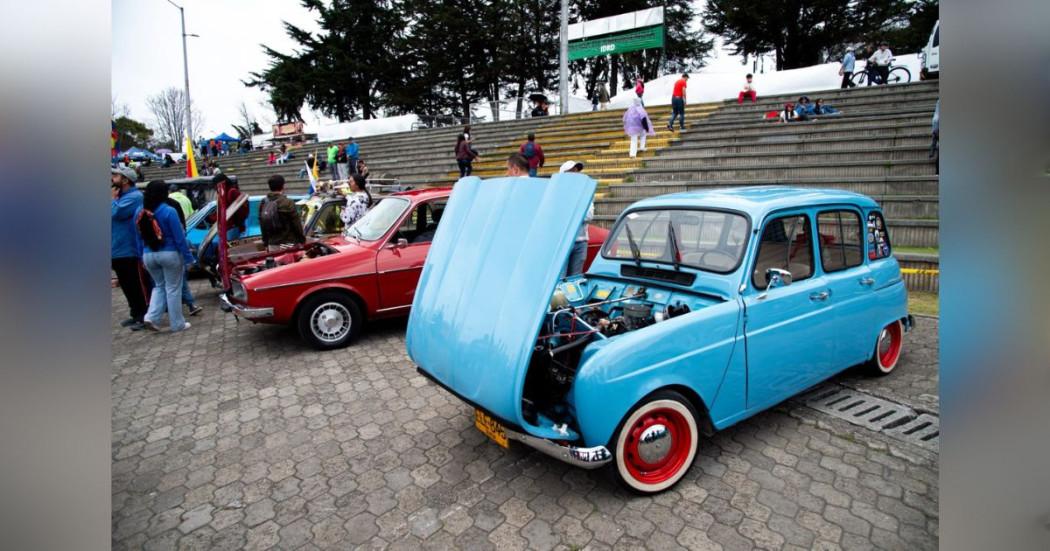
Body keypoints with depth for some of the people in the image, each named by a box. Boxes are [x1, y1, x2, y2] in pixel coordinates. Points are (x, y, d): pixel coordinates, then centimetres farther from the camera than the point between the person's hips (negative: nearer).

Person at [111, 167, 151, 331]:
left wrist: (112, 199, -8)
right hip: (118, 251, 10)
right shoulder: (120, 196, 16)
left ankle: (145, 316, 7)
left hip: (131, 251, -10)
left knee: (140, 287, -1)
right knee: (127, 287, 16)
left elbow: (116, 213, -24)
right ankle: (136, 314, 27)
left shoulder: (134, 196, -13)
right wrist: (114, 199, 4)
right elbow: (113, 214, 14)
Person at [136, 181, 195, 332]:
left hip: (148, 255, 5)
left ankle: (151, 317, 6)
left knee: (159, 286, 21)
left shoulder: (139, 212, 3)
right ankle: (177, 324, 9)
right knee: (173, 288, 3)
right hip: (169, 254, -5)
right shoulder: (169, 211, -15)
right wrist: (188, 257, -9)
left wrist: (142, 256, 17)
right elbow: (179, 237, -14)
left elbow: (139, 237, 9)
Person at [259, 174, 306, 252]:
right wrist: (302, 240, 2)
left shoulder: (264, 203, 7)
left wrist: (265, 243, 23)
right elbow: (296, 224, -8)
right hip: (287, 244, -6)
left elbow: (262, 226, 15)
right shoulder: (287, 203, -12)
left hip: (272, 244, 6)